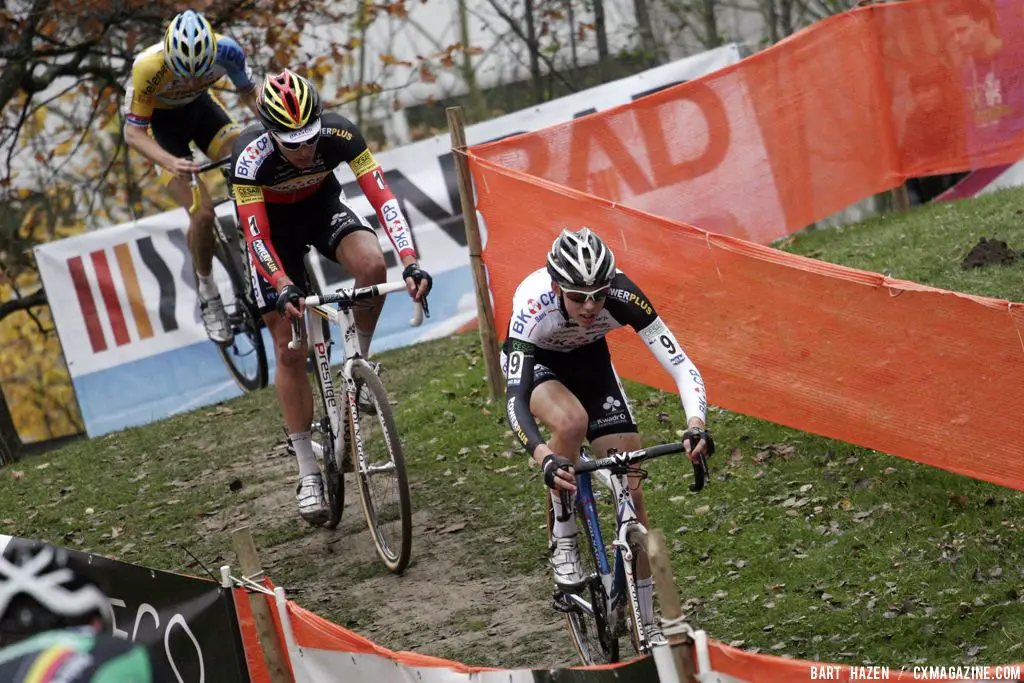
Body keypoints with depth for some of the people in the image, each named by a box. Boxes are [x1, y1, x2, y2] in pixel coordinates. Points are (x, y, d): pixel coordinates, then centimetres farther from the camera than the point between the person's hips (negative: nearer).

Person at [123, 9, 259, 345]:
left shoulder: (227, 50, -28)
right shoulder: (148, 67, -36)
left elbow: (249, 92, -9)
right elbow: (133, 132, -27)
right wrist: (171, 162, -44)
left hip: (200, 108, 3)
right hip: (159, 120, -3)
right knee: (202, 213, -18)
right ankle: (207, 294, 5)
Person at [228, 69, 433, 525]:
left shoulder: (340, 135, -31)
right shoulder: (251, 157, -35)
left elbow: (382, 197, -33)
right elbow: (257, 235, -32)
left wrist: (411, 263, -44)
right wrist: (284, 289, -47)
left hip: (322, 205, 2)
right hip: (272, 222, -1)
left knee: (372, 264, -33)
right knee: (290, 351, -5)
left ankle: (359, 362, -4)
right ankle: (308, 474, 3)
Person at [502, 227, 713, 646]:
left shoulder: (623, 296, -34)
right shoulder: (534, 304, -39)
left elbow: (681, 364, -35)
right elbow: (515, 398, -44)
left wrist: (696, 425, -53)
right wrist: (544, 459, -60)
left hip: (590, 360, 2)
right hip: (535, 362, -2)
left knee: (630, 492, -6)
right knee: (572, 421, -37)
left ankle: (649, 627, 5)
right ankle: (563, 541, -12)